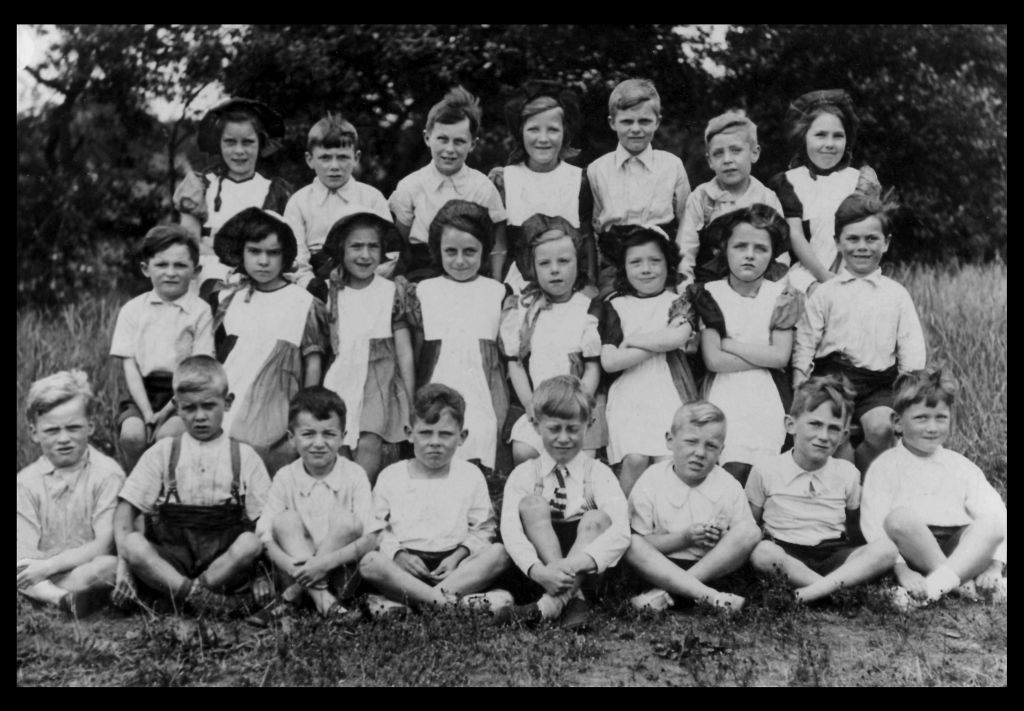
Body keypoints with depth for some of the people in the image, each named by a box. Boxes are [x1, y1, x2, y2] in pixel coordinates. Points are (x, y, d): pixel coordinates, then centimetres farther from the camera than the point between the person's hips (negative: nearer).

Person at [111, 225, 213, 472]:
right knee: (131, 434, -24)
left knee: (167, 435, -28)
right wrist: (147, 413, -12)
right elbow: (129, 366, 2)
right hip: (143, 391, 2)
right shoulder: (132, 310, 7)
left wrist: (166, 411, -14)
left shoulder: (200, 311, 0)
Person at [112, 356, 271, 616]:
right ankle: (206, 598, -32)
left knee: (250, 543, -32)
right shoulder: (162, 454, 10)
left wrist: (261, 572, -12)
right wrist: (123, 566, -12)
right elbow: (125, 510, 3)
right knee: (133, 544, -30)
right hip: (169, 557, 1)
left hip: (224, 559, 0)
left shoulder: (244, 457, 9)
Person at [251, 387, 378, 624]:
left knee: (347, 522, -24)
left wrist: (325, 562, -29)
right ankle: (323, 599, -30)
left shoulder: (354, 475, -6)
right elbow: (265, 536, -10)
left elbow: (370, 539, -15)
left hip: (340, 573, -1)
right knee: (285, 520, -20)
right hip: (296, 573, 1)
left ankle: (291, 598, -24)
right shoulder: (285, 478, -2)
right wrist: (291, 566, -31)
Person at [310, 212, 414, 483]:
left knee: (369, 444, -18)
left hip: (380, 380, -2)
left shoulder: (393, 292, 1)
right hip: (339, 382, 2)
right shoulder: (327, 291, 6)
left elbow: (405, 352, 3)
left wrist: (411, 403, 2)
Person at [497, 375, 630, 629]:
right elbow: (510, 530, -12)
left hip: (586, 570, 0)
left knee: (596, 518, -25)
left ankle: (550, 604, -37)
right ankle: (573, 598, -32)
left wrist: (575, 563, -31)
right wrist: (538, 570, -32)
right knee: (531, 504, -20)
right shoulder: (523, 475, 5)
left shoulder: (598, 473, 3)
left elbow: (621, 531, -14)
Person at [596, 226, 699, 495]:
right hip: (628, 395, 0)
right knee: (635, 459, -20)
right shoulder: (614, 305, 12)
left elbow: (678, 337, -9)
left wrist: (631, 340, -2)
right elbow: (609, 361, -1)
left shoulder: (679, 301, 13)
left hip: (671, 393, 1)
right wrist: (660, 343, -4)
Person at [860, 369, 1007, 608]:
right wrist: (901, 569, -21)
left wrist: (995, 564, -12)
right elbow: (874, 524, -6)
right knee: (900, 516, -34)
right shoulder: (885, 466, 7)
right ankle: (965, 582, -28)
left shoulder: (962, 466, 18)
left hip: (963, 548, 3)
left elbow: (993, 513, 7)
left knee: (993, 521, -26)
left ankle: (938, 582, -40)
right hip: (912, 546, -3)